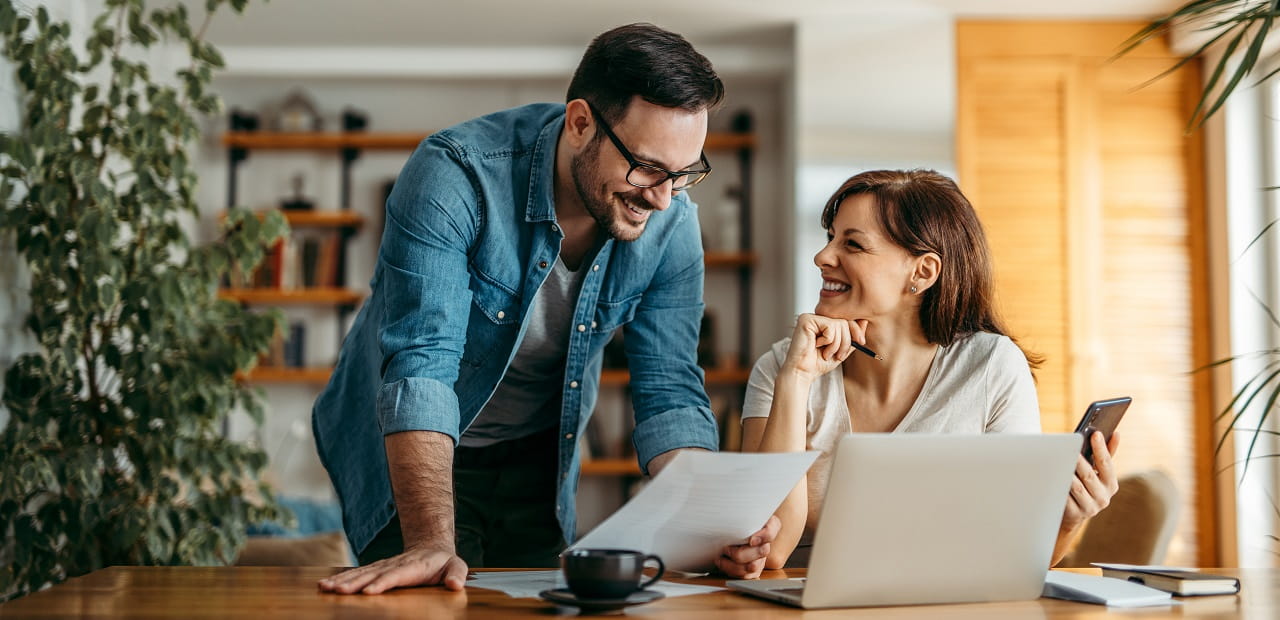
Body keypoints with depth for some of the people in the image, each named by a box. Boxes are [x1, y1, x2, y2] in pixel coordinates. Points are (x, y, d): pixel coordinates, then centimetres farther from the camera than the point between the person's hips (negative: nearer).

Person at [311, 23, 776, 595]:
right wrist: (432, 544, -47)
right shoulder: (455, 175, -30)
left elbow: (668, 394, -15)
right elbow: (419, 367, -37)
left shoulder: (670, 224, -16)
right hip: (412, 450, -4)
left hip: (536, 459, 4)